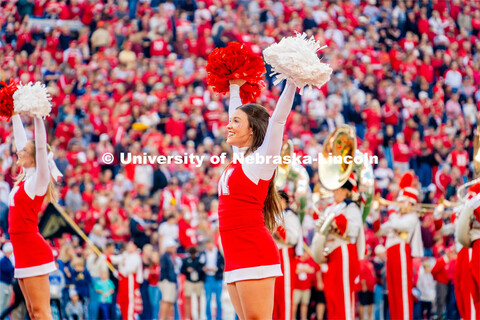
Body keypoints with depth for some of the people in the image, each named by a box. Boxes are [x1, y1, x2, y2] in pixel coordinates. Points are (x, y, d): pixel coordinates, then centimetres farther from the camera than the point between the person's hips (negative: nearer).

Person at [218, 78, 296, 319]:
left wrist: (291, 81, -9)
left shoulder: (262, 158, -3)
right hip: (235, 257, 8)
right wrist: (234, 87, 40)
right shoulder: (239, 158, 17)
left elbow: (278, 118, -10)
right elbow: (237, 113, 32)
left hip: (255, 252, -8)